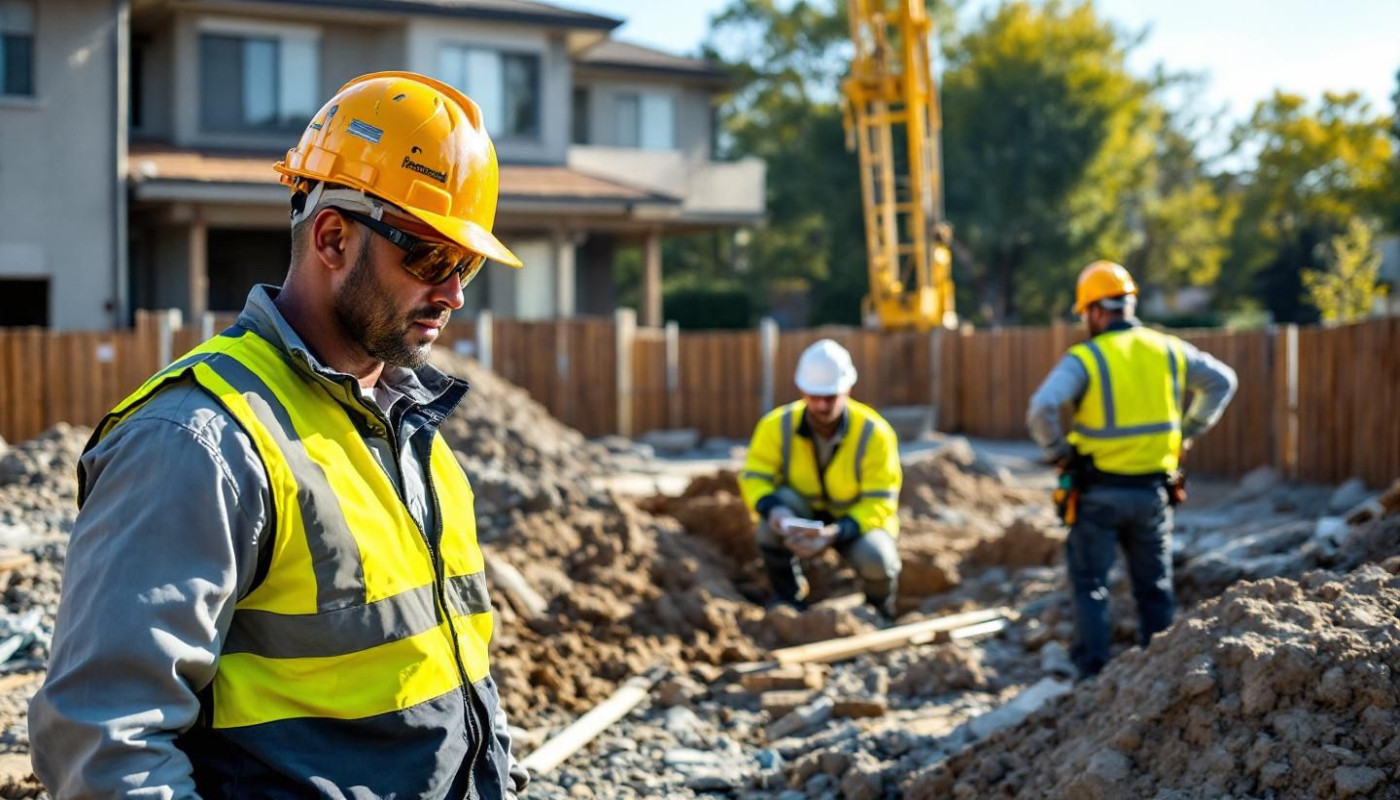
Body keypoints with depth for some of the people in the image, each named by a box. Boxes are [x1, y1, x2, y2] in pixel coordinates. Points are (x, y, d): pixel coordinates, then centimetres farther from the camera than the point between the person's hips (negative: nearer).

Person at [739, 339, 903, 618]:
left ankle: (879, 612, 6)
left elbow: (879, 503, -21)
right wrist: (773, 509, -39)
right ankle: (787, 596, -10)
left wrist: (835, 532, -39)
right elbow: (753, 478, -15)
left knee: (876, 560, -34)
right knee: (781, 500, -32)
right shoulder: (777, 425, -18)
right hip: (802, 520, 1)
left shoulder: (875, 433, -22)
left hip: (856, 522, -1)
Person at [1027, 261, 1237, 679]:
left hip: (1099, 492, -4)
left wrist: (1057, 452, -8)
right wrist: (1187, 431, 15)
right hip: (1153, 490, 4)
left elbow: (1041, 409, -24)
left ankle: (1093, 676, 3)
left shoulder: (1084, 358, -11)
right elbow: (1222, 381, 14)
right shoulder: (1167, 350, 5)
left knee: (1090, 586, 6)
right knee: (1155, 588, 15)